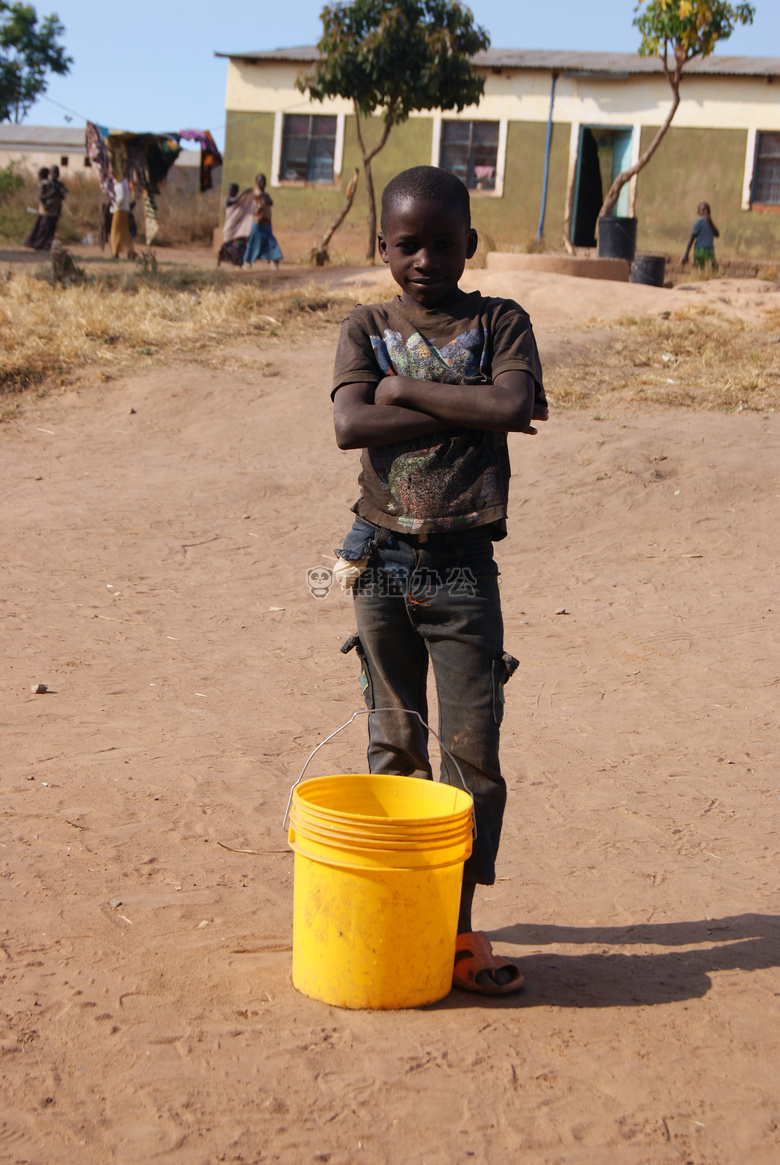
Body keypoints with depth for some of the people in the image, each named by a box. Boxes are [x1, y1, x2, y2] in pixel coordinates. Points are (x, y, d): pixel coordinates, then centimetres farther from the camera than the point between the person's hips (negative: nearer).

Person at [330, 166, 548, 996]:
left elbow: (512, 405, -15)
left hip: (463, 566, -1)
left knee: (472, 748, -2)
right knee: (393, 744, 10)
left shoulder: (500, 323, 5)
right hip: (382, 560, 1)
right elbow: (351, 424, -10)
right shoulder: (365, 328, 7)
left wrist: (407, 389, -10)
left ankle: (459, 925, 9)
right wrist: (465, 411, -12)